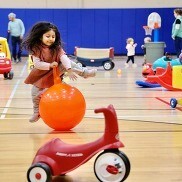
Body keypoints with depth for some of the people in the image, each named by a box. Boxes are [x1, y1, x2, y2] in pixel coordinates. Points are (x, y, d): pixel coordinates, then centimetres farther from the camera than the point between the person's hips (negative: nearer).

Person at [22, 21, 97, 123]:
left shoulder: (57, 48, -15)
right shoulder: (36, 49, -20)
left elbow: (64, 58, -29)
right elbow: (37, 64, -28)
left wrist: (69, 69, -45)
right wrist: (49, 65, -40)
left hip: (56, 72, 0)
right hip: (41, 75, 0)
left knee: (67, 63, -21)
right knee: (35, 94, 2)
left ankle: (85, 73, -14)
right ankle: (37, 112, 24)